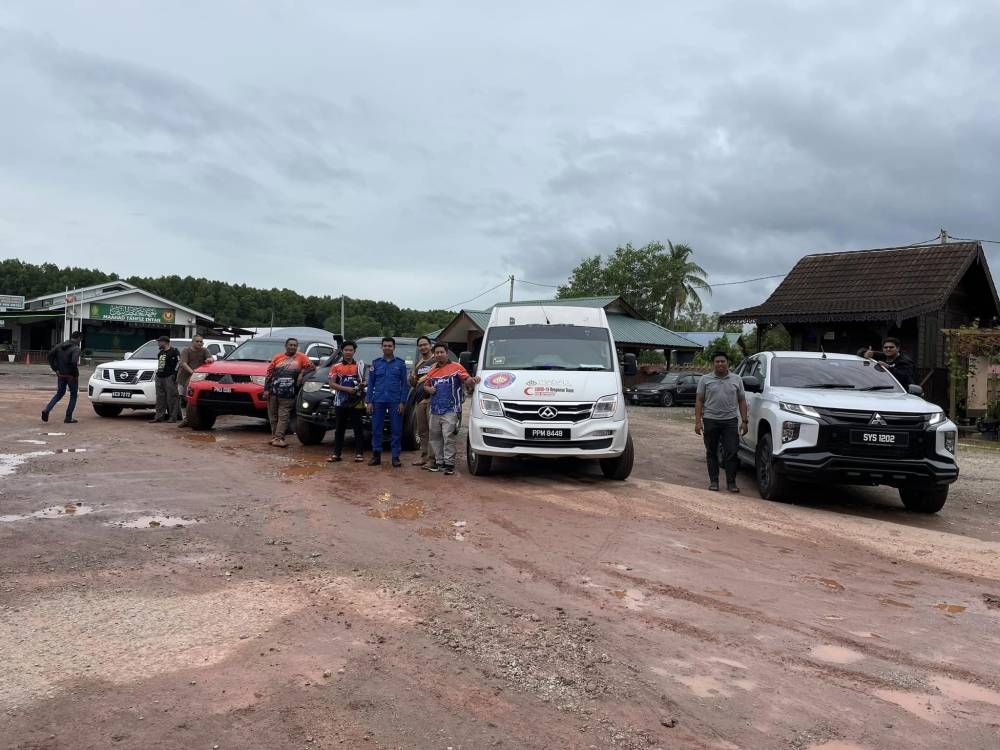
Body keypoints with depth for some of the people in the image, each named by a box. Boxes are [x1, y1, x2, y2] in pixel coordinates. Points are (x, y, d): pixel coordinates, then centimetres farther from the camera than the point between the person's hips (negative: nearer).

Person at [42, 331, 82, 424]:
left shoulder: (60, 346, 6)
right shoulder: (76, 349, -15)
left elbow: (50, 355, 2)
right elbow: (74, 361, -29)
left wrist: (55, 369, 4)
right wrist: (75, 372, -13)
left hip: (60, 374, 6)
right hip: (71, 375, -6)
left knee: (60, 393, 20)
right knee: (73, 395, 10)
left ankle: (47, 410, 0)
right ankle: (68, 418, 9)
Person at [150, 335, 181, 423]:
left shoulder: (174, 351, -4)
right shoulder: (161, 352, 23)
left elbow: (179, 363, -11)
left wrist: (175, 374, -15)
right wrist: (157, 374, 21)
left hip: (169, 377, -8)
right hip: (159, 377, 8)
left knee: (171, 398, -7)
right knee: (160, 398, 7)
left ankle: (173, 417, -4)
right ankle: (159, 416, 10)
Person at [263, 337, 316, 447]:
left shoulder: (301, 357, 8)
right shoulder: (277, 357, 11)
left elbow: (312, 366, 9)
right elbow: (269, 373, 11)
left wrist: (302, 373, -6)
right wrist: (266, 389, 4)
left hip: (288, 394, -2)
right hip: (273, 392, 2)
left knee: (283, 417, -8)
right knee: (273, 416, 5)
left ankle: (278, 438, -11)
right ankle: (275, 437, 13)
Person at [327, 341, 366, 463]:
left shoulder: (359, 365, 8)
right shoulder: (336, 367, 7)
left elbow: (363, 382, 12)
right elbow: (332, 384, 0)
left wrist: (362, 385, -12)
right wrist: (346, 389, -13)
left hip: (355, 402, 0)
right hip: (340, 402, 1)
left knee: (358, 428, 0)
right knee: (339, 429, 5)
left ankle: (359, 453, 4)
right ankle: (336, 453, 8)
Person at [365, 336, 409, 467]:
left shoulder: (400, 363, 5)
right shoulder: (376, 363, 9)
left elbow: (404, 384, 4)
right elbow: (370, 383, 9)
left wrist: (402, 402, -4)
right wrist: (369, 401, 2)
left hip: (395, 401, -1)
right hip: (378, 401, 2)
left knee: (396, 430, 0)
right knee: (376, 429, 3)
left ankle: (395, 457, 6)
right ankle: (376, 455, 12)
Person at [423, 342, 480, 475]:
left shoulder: (456, 367, 0)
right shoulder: (432, 371, 17)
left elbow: (467, 380, -10)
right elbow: (425, 385, 28)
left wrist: (473, 380, -32)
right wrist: (429, 389, 5)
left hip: (450, 411, -6)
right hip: (435, 411, 6)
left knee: (448, 438, -10)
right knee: (435, 438, 11)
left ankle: (449, 463, -5)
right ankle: (439, 461, 21)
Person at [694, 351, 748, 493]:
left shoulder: (736, 380, 8)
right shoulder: (705, 379, 4)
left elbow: (742, 401, 9)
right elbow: (699, 401, 3)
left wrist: (744, 421, 1)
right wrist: (698, 421, -5)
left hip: (730, 421, 0)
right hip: (710, 421, 0)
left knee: (731, 452, -4)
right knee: (711, 453, 6)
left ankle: (731, 482, 2)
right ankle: (713, 481, 14)